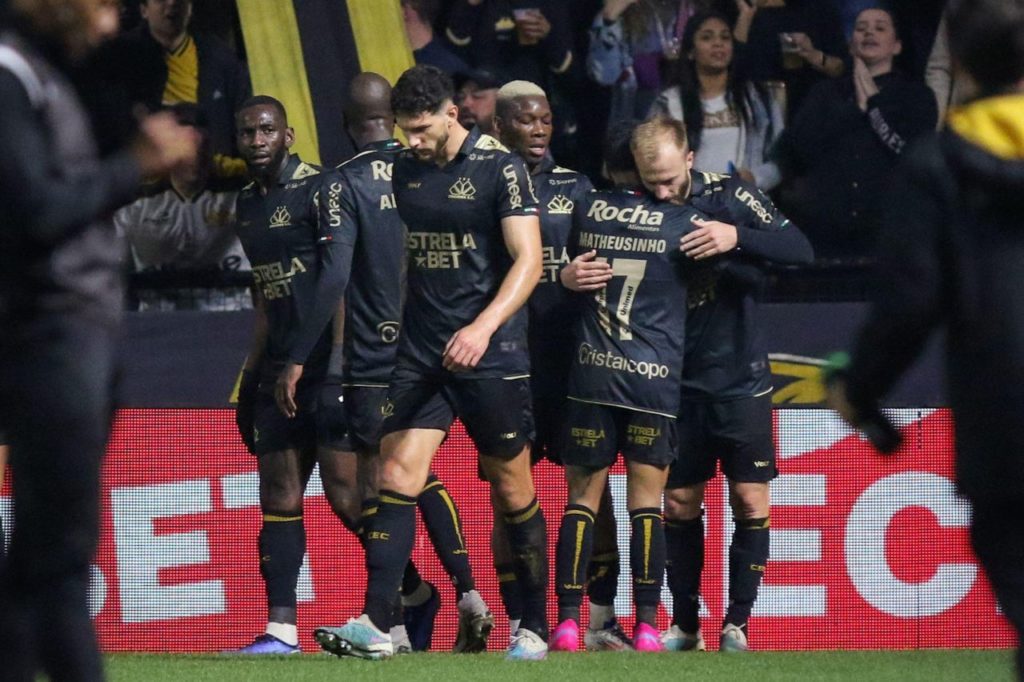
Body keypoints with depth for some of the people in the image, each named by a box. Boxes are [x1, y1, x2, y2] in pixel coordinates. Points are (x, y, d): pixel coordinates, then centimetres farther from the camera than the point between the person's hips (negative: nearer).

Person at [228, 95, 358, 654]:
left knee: (345, 492, -12)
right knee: (279, 493, 1)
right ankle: (281, 628, -1)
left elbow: (336, 276, -18)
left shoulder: (323, 189, -9)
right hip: (280, 369, 8)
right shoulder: (247, 204, 16)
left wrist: (297, 361, -20)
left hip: (329, 362, -8)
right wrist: (253, 371, 19)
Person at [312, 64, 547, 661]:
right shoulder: (405, 171, 10)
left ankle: (535, 628, 14)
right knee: (398, 475, -8)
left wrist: (483, 326, -26)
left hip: (491, 354, -5)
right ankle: (376, 626, -14)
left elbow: (528, 260, -14)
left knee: (512, 489, 3)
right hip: (421, 354, 5)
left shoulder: (500, 168, -8)